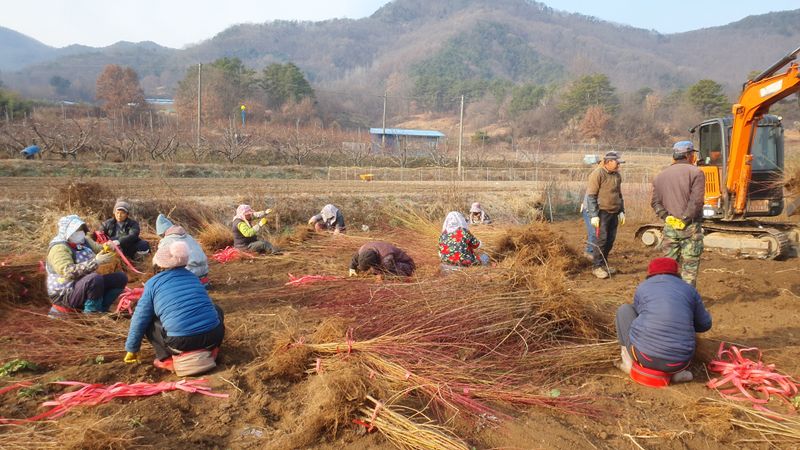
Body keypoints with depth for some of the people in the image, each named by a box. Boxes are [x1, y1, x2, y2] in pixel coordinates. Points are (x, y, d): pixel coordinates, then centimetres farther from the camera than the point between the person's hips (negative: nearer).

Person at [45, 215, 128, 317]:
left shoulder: (84, 241, 7)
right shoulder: (59, 248, -18)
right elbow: (68, 272, -31)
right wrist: (95, 261, -37)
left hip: (87, 285, 8)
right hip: (66, 294, -8)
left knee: (121, 277, 0)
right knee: (95, 278, -36)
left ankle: (100, 308, -6)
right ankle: (91, 312, -18)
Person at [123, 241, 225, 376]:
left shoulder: (153, 283, 9)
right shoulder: (192, 276, 21)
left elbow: (140, 320, 15)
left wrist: (132, 350, 30)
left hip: (182, 341, -3)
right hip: (214, 335, 3)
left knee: (150, 323, 22)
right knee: (215, 310, 34)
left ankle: (170, 360, 7)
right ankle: (208, 351, 18)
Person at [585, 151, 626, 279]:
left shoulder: (617, 175, 13)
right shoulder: (597, 174, -11)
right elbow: (591, 196, -13)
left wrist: (622, 211, 17)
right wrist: (594, 215, -18)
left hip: (614, 213, 7)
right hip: (602, 212, -7)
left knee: (610, 240, 8)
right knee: (602, 239, -9)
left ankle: (604, 264, 19)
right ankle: (596, 266, 0)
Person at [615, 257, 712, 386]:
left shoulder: (642, 287, 8)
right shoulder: (689, 289, 12)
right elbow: (705, 325, 21)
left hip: (644, 355, -2)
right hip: (678, 362, 3)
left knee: (625, 309, 21)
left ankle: (632, 363, 11)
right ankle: (676, 370, 11)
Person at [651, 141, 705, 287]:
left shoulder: (661, 176, 11)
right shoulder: (695, 172, -7)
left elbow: (655, 202, 5)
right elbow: (696, 201, -17)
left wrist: (666, 217, -3)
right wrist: (685, 219, -12)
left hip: (669, 227, 5)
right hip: (690, 227, -5)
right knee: (689, 266, 2)